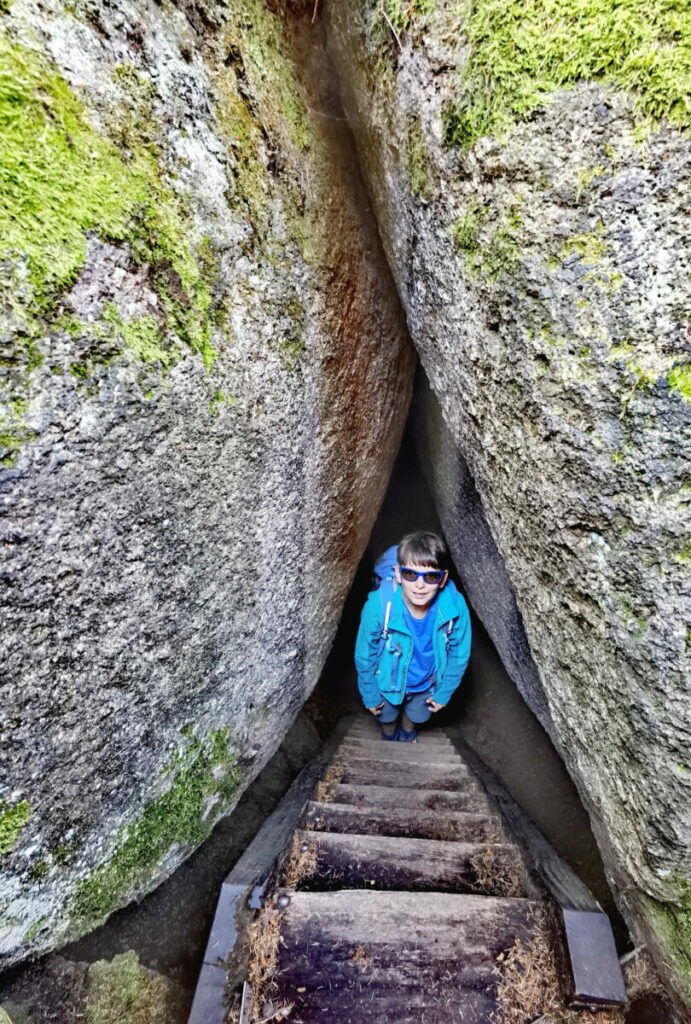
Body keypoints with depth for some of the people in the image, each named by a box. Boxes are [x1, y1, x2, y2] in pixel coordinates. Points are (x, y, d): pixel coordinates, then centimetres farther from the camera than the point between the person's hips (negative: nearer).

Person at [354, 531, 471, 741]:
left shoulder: (455, 607, -33)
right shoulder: (378, 605, -38)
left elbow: (459, 656, -13)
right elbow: (364, 655, -20)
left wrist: (444, 692, -1)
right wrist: (369, 695, -7)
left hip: (427, 683, 2)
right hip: (388, 682, -1)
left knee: (417, 715, 32)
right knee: (387, 716, 30)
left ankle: (408, 732, 67)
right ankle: (389, 737, 64)